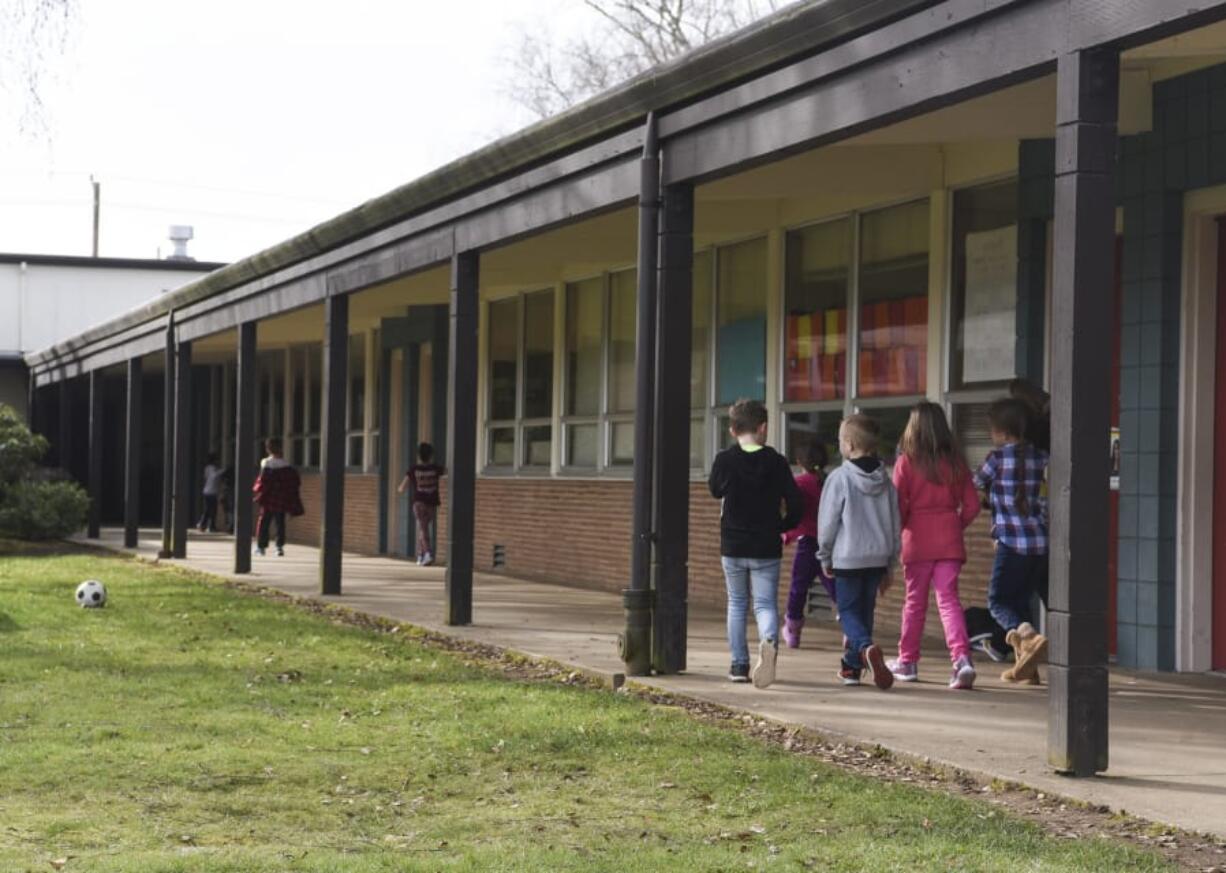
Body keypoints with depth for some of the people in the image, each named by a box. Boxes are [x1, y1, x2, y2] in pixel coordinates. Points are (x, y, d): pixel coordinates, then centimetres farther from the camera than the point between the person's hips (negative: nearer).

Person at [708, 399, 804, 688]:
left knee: (737, 603, 17)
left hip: (732, 547, 1)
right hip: (766, 549, -1)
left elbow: (716, 490, 13)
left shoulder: (724, 460, -7)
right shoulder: (776, 462, -7)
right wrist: (779, 528, 10)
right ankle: (769, 641, -30)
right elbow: (796, 505, -6)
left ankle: (739, 664, 15)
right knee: (766, 603, 2)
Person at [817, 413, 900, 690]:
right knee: (865, 611, 16)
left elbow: (827, 522, -8)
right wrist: (890, 566, 18)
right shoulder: (885, 480, 7)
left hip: (847, 558, -5)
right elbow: (895, 524, 11)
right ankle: (852, 666, 19)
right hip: (878, 557, 5)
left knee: (848, 611, 1)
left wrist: (825, 558, 7)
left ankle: (867, 648, -27)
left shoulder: (839, 478, -11)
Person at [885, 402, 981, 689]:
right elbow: (972, 505, 4)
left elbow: (899, 505, -8)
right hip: (949, 541, 2)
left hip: (918, 539, -2)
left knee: (915, 601, 10)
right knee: (949, 599, 1)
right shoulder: (955, 462, 3)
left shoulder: (906, 461, -7)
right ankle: (962, 658, -17)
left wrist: (898, 529, 10)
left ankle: (907, 661, 21)